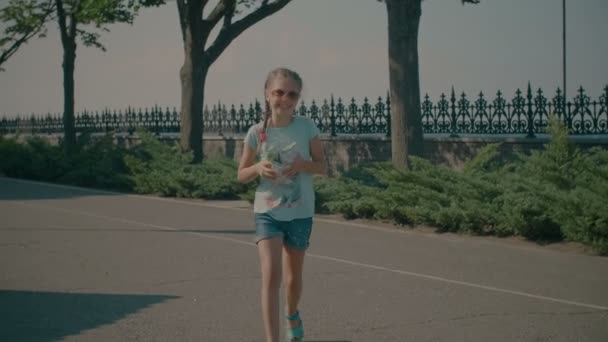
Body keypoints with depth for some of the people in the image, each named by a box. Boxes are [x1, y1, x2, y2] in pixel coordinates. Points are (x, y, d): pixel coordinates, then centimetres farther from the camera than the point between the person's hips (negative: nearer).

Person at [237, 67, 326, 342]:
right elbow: (242, 175, 1)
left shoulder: (306, 127, -7)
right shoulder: (257, 132, -8)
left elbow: (322, 167, 1)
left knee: (293, 276, 18)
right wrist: (258, 168, -21)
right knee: (271, 276, -17)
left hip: (300, 213, 1)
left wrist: (302, 165, -20)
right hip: (267, 212, -1)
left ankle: (292, 314, 50)